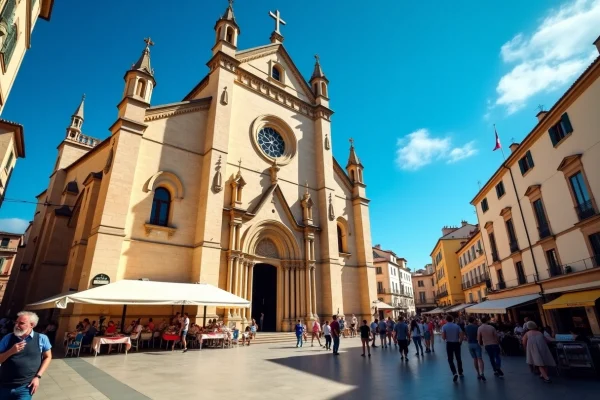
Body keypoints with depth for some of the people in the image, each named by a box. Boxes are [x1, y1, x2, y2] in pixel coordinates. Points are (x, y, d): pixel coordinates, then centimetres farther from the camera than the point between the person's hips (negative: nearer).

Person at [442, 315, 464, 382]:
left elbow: (443, 337, -12)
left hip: (449, 344, -2)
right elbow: (461, 336, -7)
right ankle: (460, 373, 28)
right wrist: (460, 342, 8)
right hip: (456, 343, 2)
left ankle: (455, 373, -12)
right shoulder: (457, 326, -1)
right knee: (458, 358, 19)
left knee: (450, 359, 5)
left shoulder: (444, 326, -6)